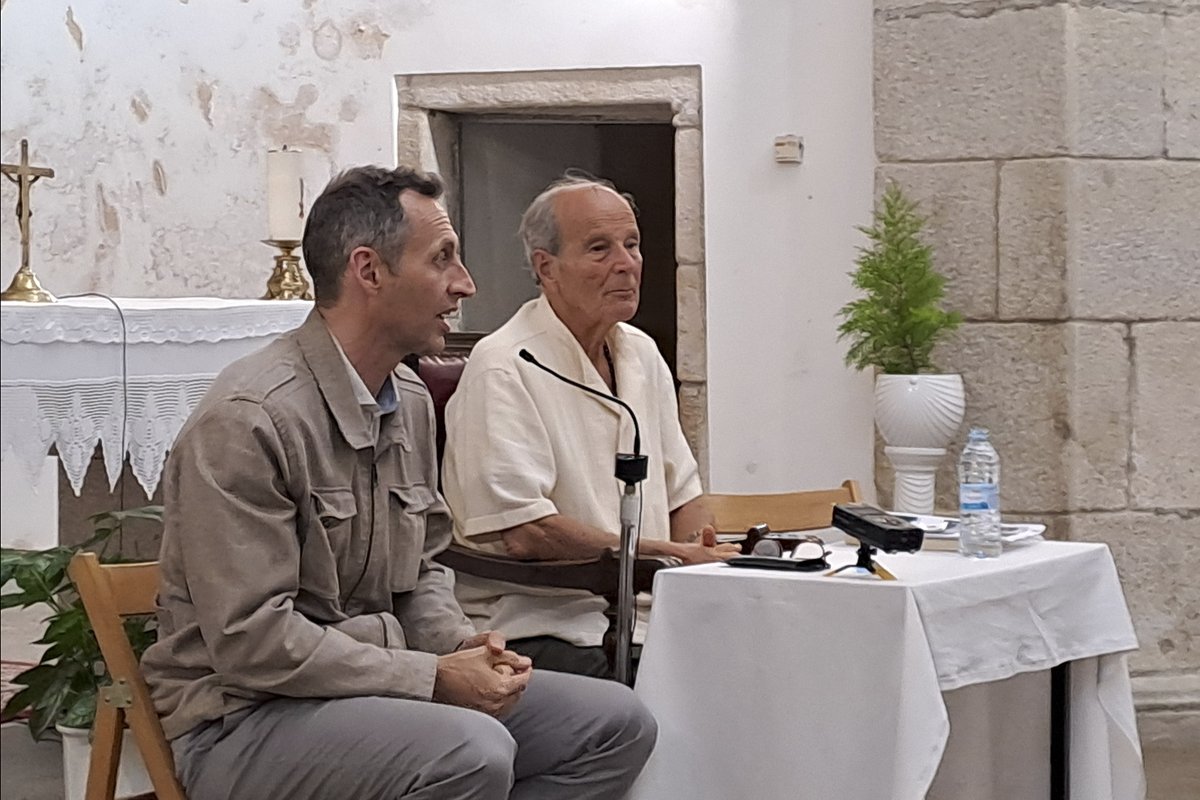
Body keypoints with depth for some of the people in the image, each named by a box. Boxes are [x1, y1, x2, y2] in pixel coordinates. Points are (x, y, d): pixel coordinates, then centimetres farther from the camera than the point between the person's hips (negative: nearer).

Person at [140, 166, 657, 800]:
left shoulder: (411, 401, 11)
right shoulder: (248, 417, -19)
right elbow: (252, 639, -22)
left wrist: (459, 644, -2)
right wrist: (433, 677, -20)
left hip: (376, 687, 9)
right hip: (246, 718, -9)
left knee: (617, 724, 1)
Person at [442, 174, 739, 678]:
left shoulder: (641, 354, 18)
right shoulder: (503, 368, -10)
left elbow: (682, 494, 22)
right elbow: (523, 533, -18)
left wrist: (707, 560, -1)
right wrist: (666, 556, -15)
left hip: (648, 618, 8)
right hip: (538, 630, -8)